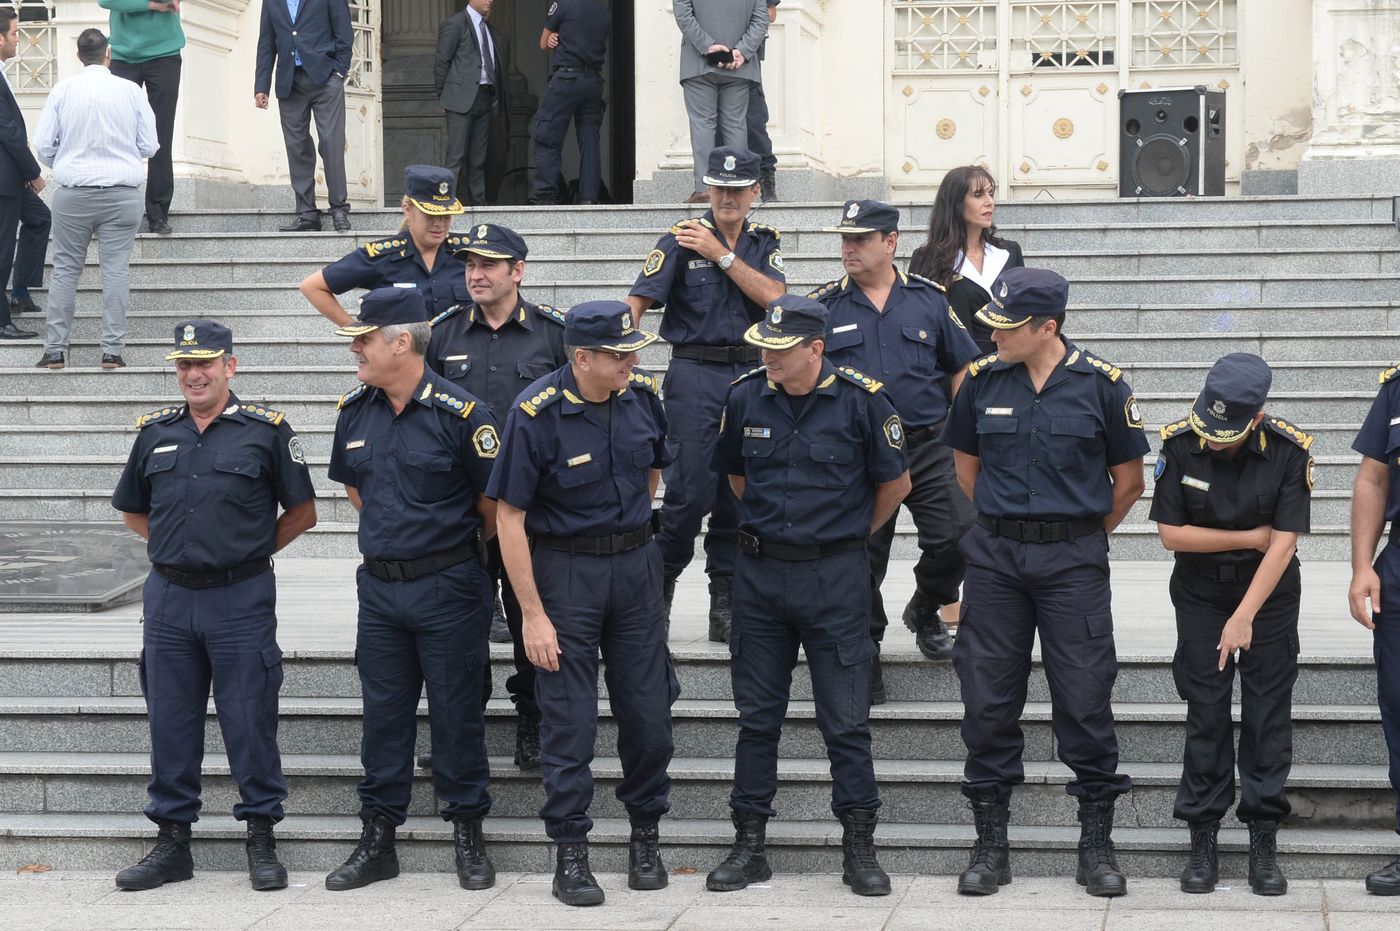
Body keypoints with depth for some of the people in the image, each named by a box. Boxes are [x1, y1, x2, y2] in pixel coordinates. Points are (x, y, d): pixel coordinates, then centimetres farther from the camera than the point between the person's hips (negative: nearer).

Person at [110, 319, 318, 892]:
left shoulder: (266, 429, -1)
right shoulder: (154, 432, 10)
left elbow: (302, 513, 4)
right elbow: (133, 511, 22)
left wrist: (250, 551, 3)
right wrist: (176, 547, 12)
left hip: (241, 599, -4)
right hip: (168, 597, 4)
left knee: (250, 721, 0)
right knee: (169, 722, 8)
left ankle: (261, 837, 10)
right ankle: (172, 840, 17)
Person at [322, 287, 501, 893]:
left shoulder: (458, 413, -14)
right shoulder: (355, 411, 5)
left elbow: (493, 504, -6)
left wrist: (453, 548, 7)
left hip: (448, 587, -5)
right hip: (379, 587, 5)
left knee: (456, 714, 3)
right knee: (383, 714, 9)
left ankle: (468, 836, 15)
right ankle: (377, 840, 17)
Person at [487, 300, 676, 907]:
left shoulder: (642, 395, -2)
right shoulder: (537, 414, -17)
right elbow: (510, 517, -14)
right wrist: (533, 614, -14)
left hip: (635, 565, 4)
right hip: (565, 570, -4)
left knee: (648, 709, 7)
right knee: (568, 716, -1)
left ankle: (646, 835, 24)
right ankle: (569, 853, 9)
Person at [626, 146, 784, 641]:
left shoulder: (764, 242, 11)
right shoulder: (682, 238, -1)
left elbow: (772, 296, -7)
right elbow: (636, 303, -9)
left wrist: (721, 254, -10)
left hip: (750, 373, 4)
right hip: (695, 374, -4)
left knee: (738, 490, 4)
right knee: (691, 488, -10)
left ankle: (725, 600, 10)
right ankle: (662, 580, 11)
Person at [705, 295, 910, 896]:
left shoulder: (861, 399, -9)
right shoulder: (746, 398, 0)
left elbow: (895, 482, 4)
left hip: (834, 576, -3)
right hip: (760, 571, 3)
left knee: (846, 721, 1)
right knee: (757, 717, 8)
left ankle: (859, 847, 10)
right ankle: (749, 846, 16)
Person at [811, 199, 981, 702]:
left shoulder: (928, 298, 6)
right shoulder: (825, 305, 3)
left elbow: (963, 368, 12)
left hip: (929, 447, 1)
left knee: (956, 536, -9)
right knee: (861, 558, 2)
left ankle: (925, 612, 21)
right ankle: (864, 660, 15)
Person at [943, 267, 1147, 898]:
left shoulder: (1101, 385, -4)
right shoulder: (982, 381, 3)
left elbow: (1127, 480, 6)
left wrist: (1081, 537, 10)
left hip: (1073, 562, -2)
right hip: (995, 561, 2)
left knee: (1085, 699, -1)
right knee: (987, 701, 3)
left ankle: (1097, 845, 9)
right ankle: (990, 847, 13)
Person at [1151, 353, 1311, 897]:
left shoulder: (1289, 452, -17)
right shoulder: (1179, 445, -15)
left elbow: (1283, 544, -18)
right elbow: (1171, 533, -10)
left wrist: (1243, 618, -23)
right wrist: (1250, 537, -12)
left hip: (1269, 589, 0)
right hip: (1201, 591, 0)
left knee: (1268, 712, -1)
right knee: (1205, 713, -1)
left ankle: (1264, 843, 5)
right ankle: (1202, 841, 5)